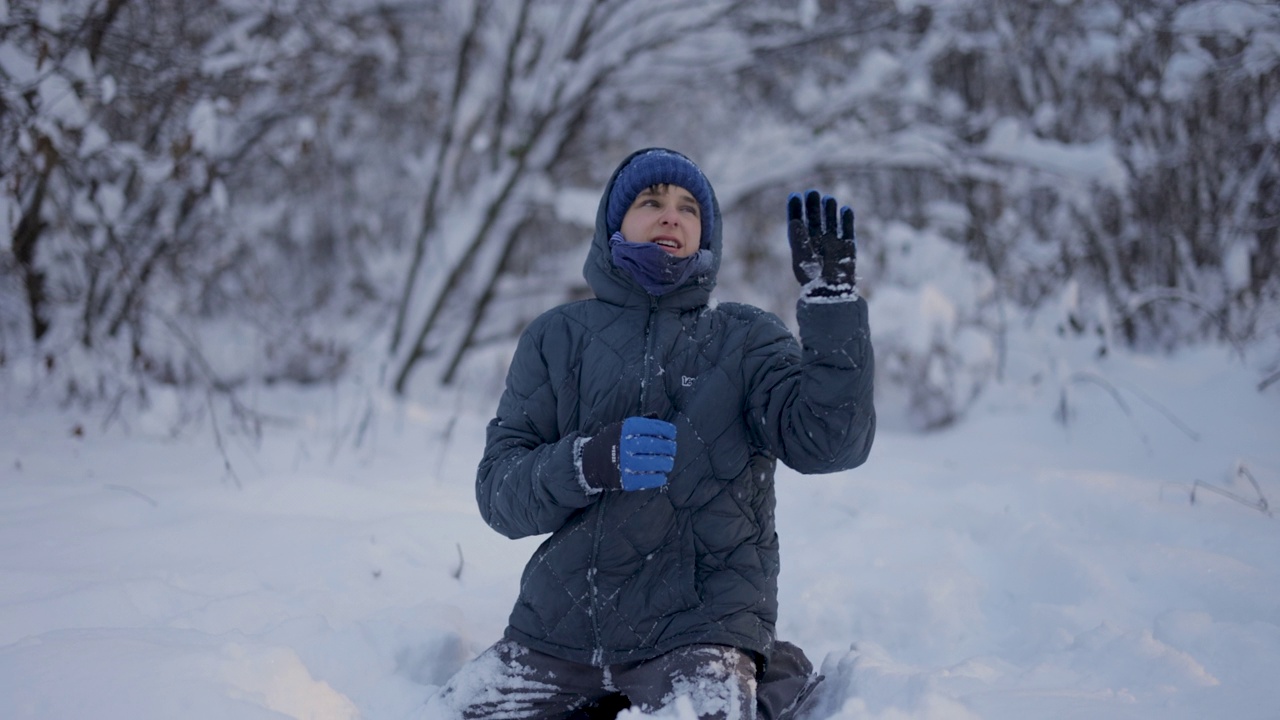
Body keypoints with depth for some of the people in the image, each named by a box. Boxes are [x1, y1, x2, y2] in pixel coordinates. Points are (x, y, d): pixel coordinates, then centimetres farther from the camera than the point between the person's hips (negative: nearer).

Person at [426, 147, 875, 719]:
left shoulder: (746, 339, 5)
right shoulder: (558, 338, 8)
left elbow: (831, 443, -11)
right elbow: (498, 492, 0)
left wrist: (833, 299, -20)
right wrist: (588, 461, -20)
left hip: (701, 624, -2)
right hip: (562, 627, 3)